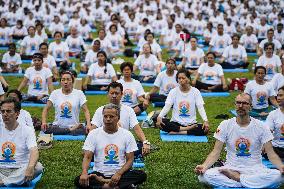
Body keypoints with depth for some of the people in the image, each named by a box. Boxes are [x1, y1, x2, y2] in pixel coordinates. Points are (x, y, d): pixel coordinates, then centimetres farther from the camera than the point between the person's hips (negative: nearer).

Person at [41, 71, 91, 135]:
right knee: (46, 129, -32)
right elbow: (46, 109, 3)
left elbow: (85, 110, -2)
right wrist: (44, 122, -16)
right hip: (57, 126, 3)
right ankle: (71, 130, -18)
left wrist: (88, 124, -20)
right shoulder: (55, 93, 6)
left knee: (83, 130, -36)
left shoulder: (79, 93, 3)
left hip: (73, 126, -3)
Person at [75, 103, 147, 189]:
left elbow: (130, 160, -1)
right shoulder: (93, 134, 1)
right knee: (79, 180, -29)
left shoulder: (127, 135, 1)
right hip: (99, 174, 0)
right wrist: (84, 172, -28)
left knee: (142, 175, -28)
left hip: (120, 174, 0)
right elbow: (87, 157, -6)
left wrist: (119, 173, -20)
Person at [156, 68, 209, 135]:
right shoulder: (173, 91, 0)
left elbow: (200, 108, -7)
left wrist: (205, 121, -24)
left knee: (205, 129, -28)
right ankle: (188, 129, -20)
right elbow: (167, 106, -9)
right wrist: (159, 117, -27)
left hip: (191, 124, 0)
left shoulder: (195, 91, 0)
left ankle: (176, 132, -22)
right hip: (176, 123, 0)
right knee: (162, 123, -29)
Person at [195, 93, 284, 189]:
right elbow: (216, 152, -4)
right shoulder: (225, 125, 0)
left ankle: (235, 177, -15)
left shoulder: (260, 126, -1)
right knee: (206, 175, -30)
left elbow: (271, 153, -4)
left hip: (255, 170, 0)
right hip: (231, 167, 0)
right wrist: (204, 166, -24)